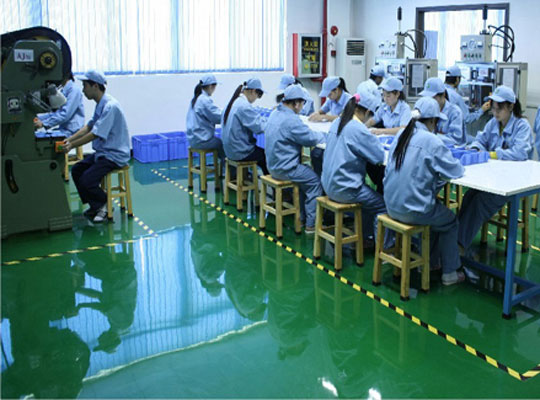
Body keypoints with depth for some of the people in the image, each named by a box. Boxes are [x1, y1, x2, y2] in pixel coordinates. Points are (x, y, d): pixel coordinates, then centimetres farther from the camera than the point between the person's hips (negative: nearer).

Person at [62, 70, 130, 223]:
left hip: (114, 155, -10)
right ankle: (96, 206, 15)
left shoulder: (110, 106, -22)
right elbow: (89, 126, 16)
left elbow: (95, 134, -24)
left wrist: (72, 146, -18)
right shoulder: (100, 104, 11)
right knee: (76, 170, 8)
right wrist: (69, 139, 5)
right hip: (102, 152, 10)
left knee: (86, 180, -20)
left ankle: (105, 205, 6)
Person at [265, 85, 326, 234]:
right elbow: (311, 138, -18)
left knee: (305, 178, 24)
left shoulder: (275, 114, 10)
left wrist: (316, 134, 8)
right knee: (315, 181, -1)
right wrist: (323, 135, 2)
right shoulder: (291, 120, -22)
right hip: (285, 168, -10)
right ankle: (311, 224, 1)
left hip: (274, 164, 10)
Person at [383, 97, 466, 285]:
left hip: (392, 206, 7)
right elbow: (456, 171, -10)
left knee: (436, 209, 32)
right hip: (413, 210, -7)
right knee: (451, 221, 21)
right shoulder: (431, 141, -16)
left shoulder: (401, 135, 6)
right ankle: (450, 273, 25)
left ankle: (430, 262, 40)